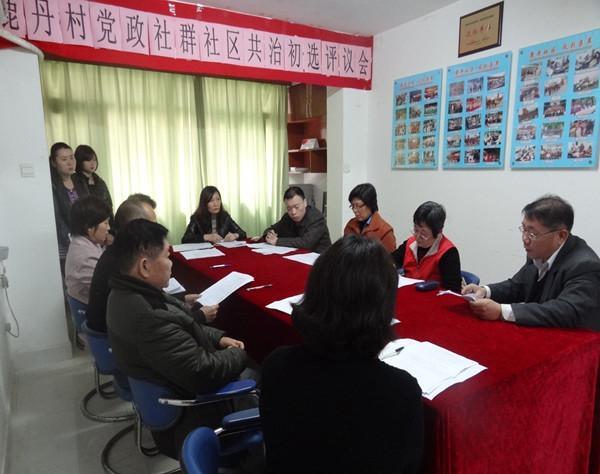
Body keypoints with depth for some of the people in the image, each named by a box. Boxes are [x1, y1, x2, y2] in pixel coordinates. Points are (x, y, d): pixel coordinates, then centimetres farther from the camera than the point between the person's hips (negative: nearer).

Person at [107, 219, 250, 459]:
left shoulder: (128, 294, -5)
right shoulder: (150, 319, -38)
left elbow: (180, 328, 9)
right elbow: (204, 373, -32)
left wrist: (218, 337, -1)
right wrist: (239, 354, -14)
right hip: (186, 417, -8)